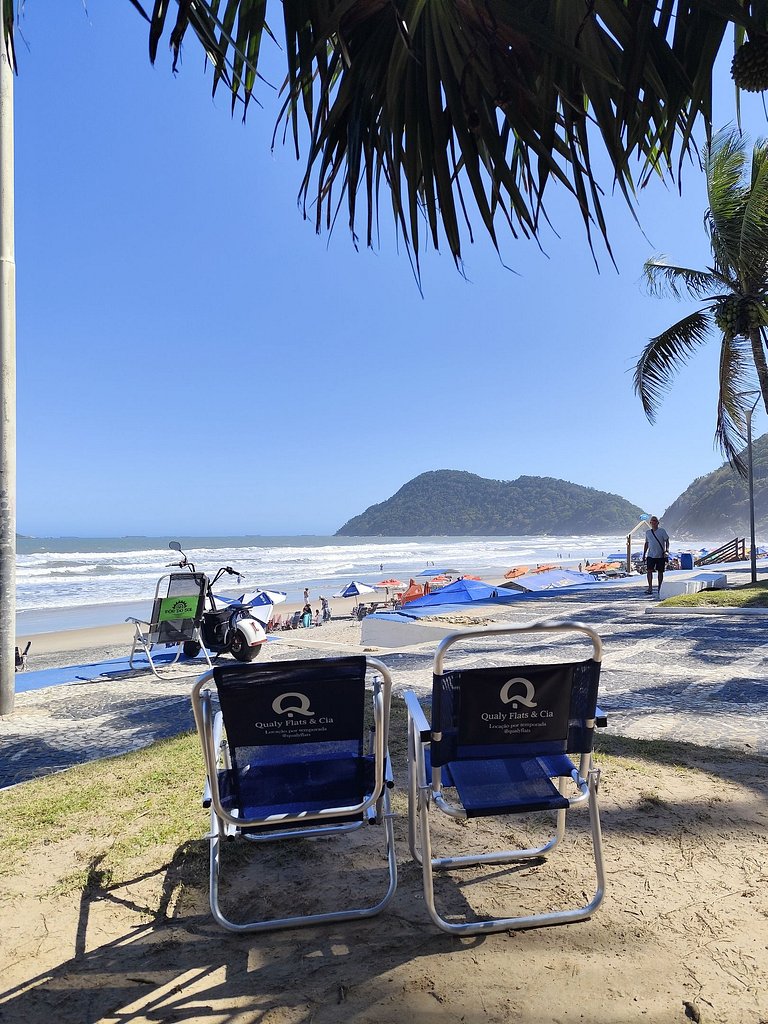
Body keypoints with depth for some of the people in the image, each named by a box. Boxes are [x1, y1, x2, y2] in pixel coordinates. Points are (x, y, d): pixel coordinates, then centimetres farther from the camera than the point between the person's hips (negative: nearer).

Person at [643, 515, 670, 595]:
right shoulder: (647, 532, 9)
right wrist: (644, 554, 15)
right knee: (649, 570, -9)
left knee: (660, 571, 4)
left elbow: (667, 541, -2)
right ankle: (650, 588, -7)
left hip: (661, 555, -2)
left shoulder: (662, 531, -2)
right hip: (651, 555, 3)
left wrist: (667, 550, -15)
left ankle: (660, 588, 16)